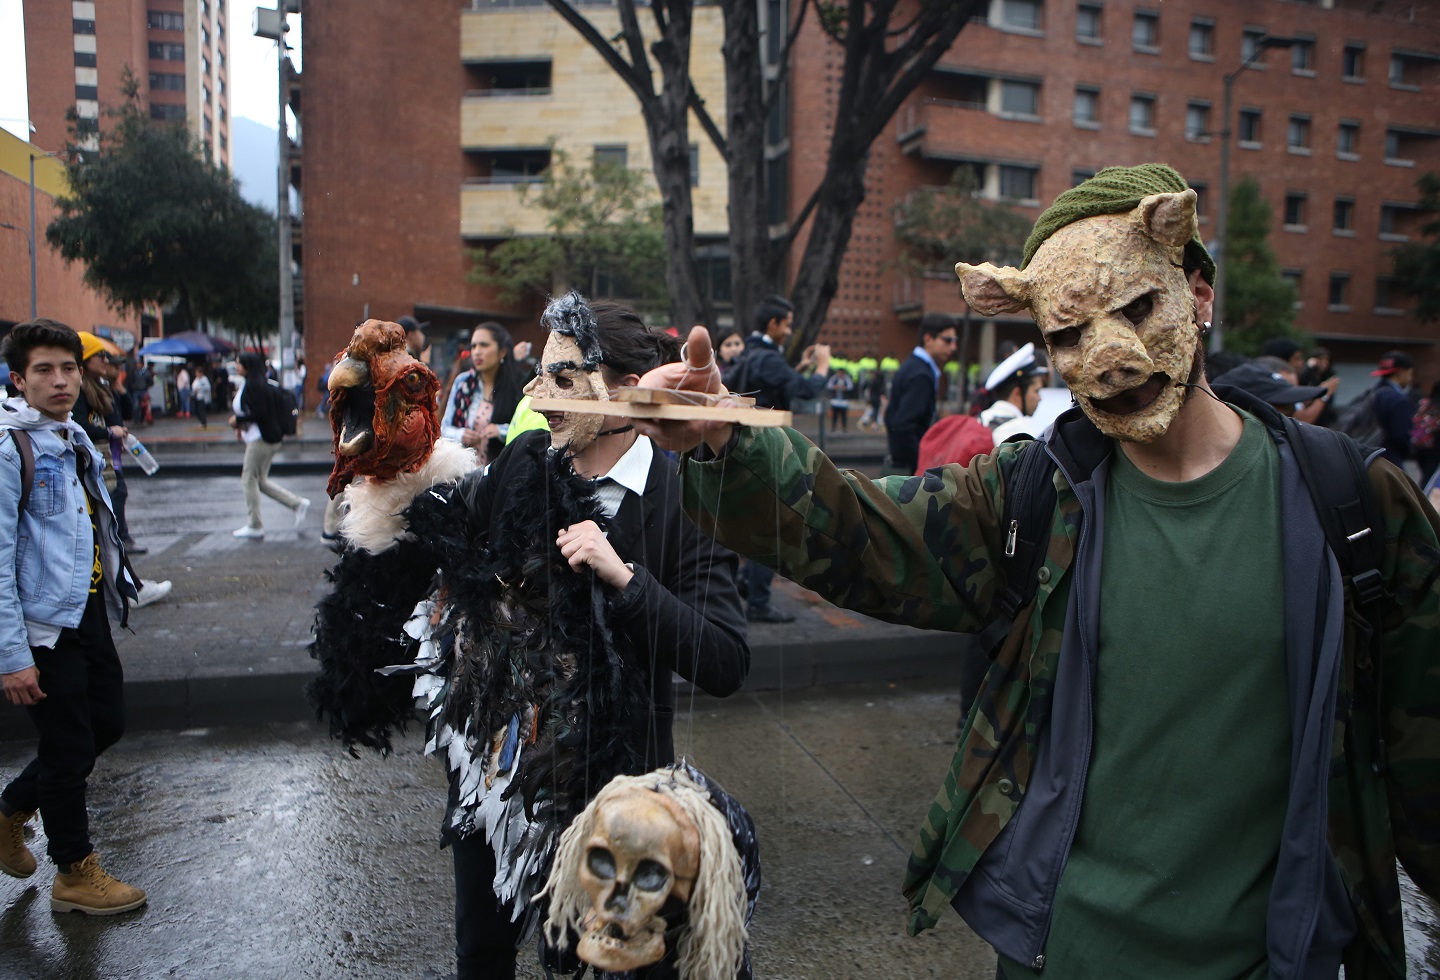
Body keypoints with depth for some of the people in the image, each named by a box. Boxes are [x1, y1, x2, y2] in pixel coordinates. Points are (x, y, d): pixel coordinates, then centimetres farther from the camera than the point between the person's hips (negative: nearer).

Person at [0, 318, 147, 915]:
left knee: (107, 725, 17)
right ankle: (75, 874, 22)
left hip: (90, 615, 8)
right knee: (70, 748, 3)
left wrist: (115, 592, 19)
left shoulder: (76, 439, 10)